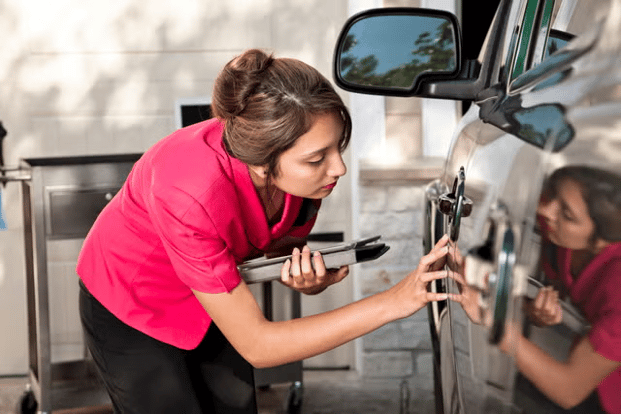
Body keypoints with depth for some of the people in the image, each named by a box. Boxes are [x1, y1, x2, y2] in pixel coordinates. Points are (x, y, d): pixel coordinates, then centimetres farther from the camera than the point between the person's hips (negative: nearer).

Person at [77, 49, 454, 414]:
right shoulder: (191, 197, -42)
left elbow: (275, 249, -4)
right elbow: (256, 346, -34)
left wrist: (308, 279, -29)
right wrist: (393, 302, -38)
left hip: (212, 295, 5)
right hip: (131, 312, -5)